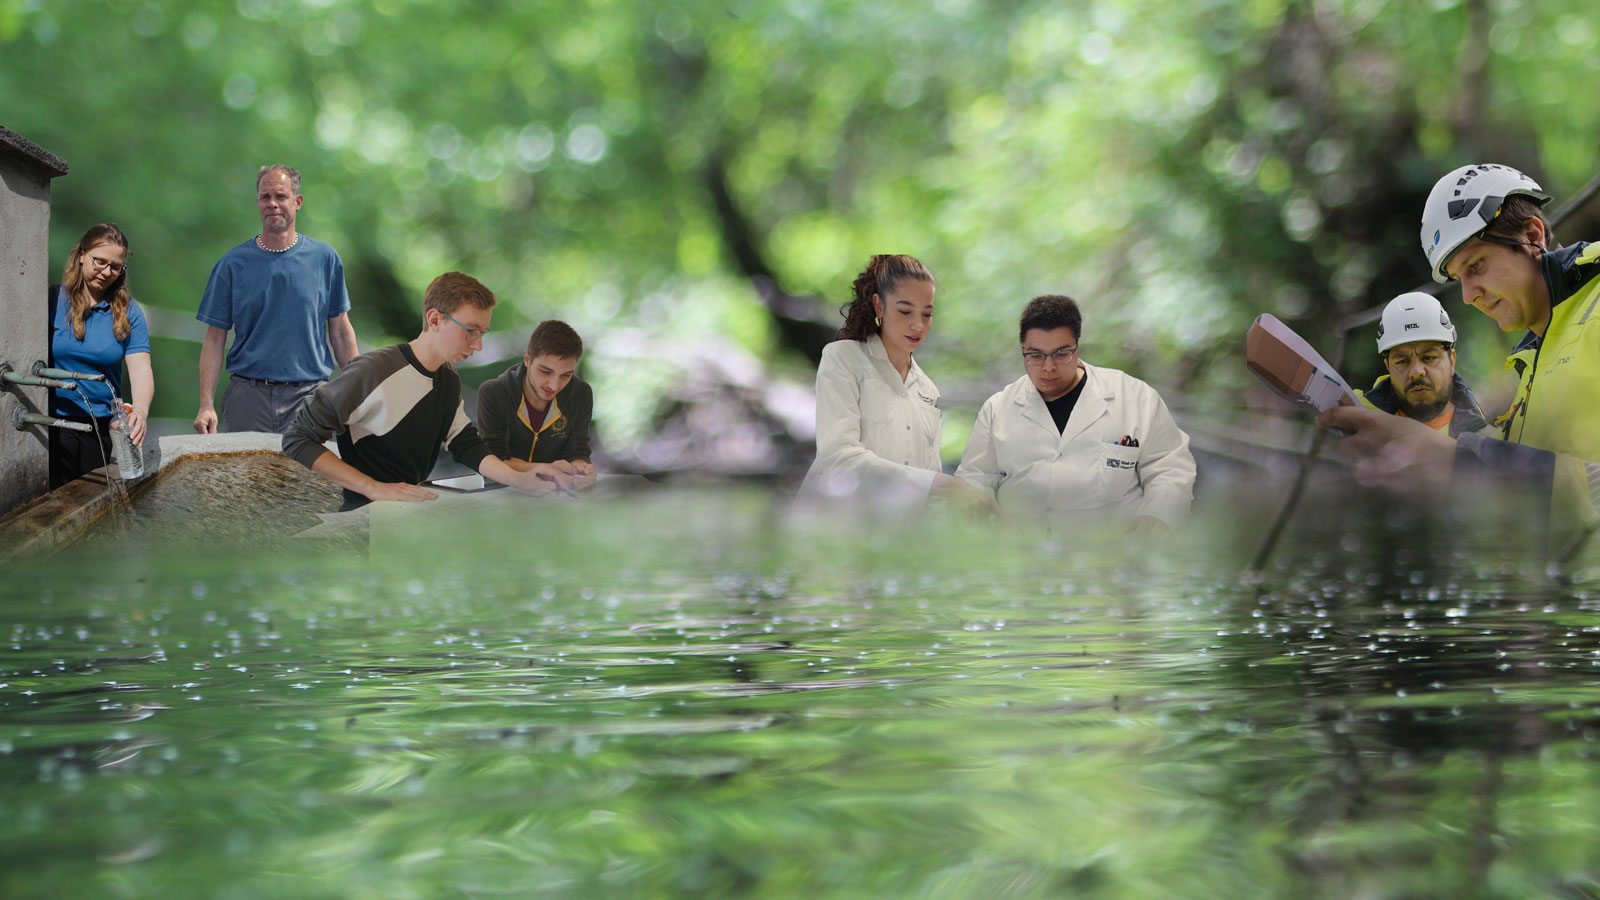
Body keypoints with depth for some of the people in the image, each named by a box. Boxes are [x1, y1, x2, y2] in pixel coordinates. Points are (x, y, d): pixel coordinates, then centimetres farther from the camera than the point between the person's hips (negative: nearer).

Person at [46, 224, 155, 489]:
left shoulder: (128, 311, 3)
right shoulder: (52, 300, -1)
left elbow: (141, 369, -6)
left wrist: (140, 410, -26)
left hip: (102, 426, 2)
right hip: (54, 424, -2)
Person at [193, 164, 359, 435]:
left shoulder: (324, 258, 5)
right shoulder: (233, 263, 3)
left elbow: (340, 331, 8)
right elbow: (215, 338, 2)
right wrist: (206, 404, -7)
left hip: (308, 393, 0)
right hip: (248, 396, 0)